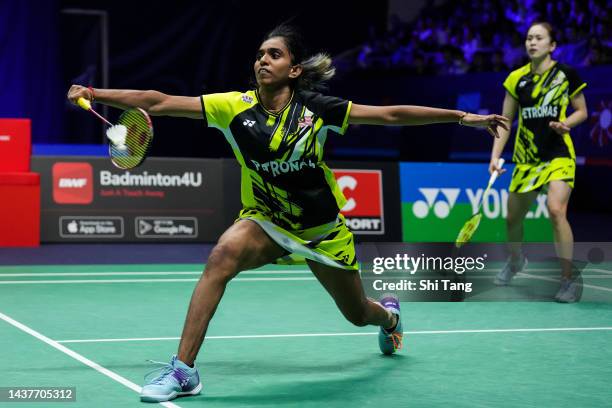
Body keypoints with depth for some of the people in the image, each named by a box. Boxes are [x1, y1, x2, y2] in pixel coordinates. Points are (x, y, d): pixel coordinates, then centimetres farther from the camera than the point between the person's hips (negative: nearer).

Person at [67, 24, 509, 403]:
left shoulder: (316, 109, -16)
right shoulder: (236, 107, -16)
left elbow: (392, 115, -11)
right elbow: (157, 102, -22)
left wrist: (461, 117, -13)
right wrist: (95, 93, -32)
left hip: (323, 228, 1)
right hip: (266, 221, 0)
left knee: (358, 313, 16)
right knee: (222, 256, -33)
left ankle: (389, 312, 58)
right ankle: (183, 370, -28)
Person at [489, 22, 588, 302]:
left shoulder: (566, 74, -5)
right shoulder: (516, 79, 2)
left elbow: (581, 111, 5)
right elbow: (506, 120, 7)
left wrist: (566, 123, -16)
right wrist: (495, 156, -2)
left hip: (558, 155, -4)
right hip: (526, 158, 4)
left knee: (556, 210, -25)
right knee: (513, 217, 13)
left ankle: (568, 279, -14)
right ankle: (515, 260, 46)